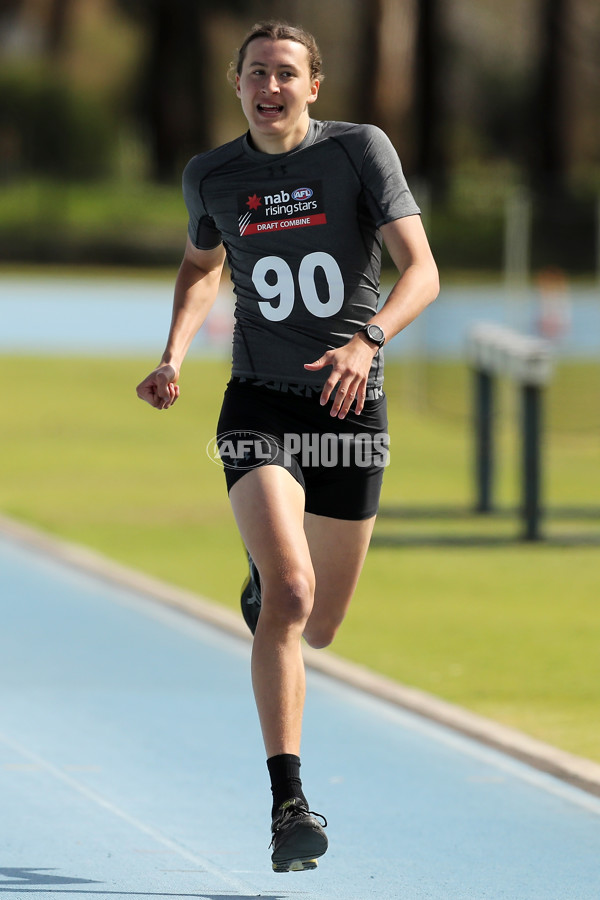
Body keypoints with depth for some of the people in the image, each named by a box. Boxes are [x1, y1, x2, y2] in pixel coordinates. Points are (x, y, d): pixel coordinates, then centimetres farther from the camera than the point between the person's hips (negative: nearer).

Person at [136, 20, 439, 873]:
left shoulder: (361, 150, -6)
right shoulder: (212, 175, 2)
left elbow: (422, 269, -12)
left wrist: (368, 339, -31)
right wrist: (174, 355, 6)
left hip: (349, 405, 0)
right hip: (260, 404, 0)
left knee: (318, 625, 11)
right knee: (289, 594, -23)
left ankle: (262, 589, 51)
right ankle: (289, 803, -20)